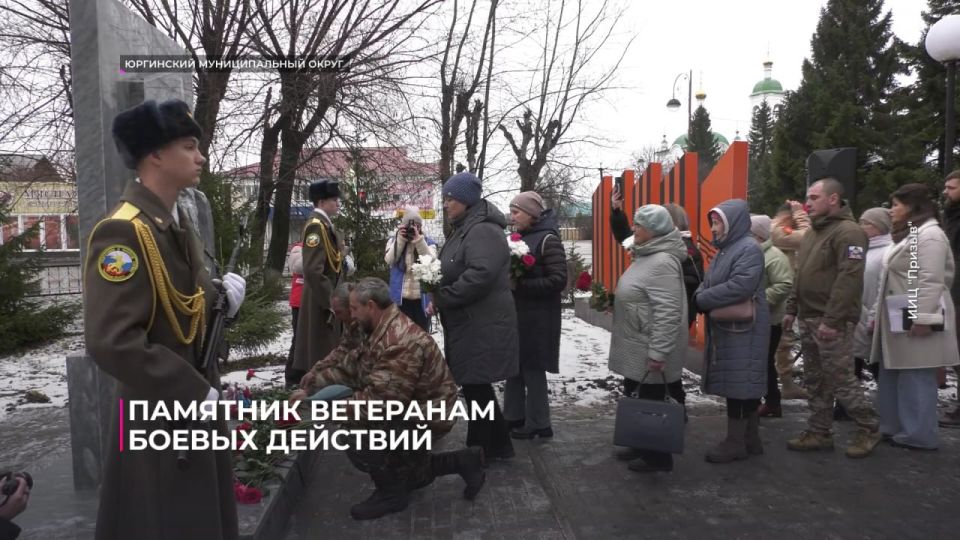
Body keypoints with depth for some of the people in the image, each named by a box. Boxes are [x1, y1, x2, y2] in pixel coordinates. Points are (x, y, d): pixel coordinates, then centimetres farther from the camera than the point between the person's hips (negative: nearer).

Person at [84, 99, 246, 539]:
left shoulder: (177, 222, 8)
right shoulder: (122, 231, -23)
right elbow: (111, 342, -29)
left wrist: (220, 296, -5)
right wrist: (192, 391, -23)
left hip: (197, 401, 9)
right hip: (159, 413, -9)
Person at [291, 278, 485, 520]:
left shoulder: (401, 342, -31)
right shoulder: (382, 330, 4)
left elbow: (380, 398, -34)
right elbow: (351, 367, 8)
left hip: (427, 415, -11)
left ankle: (392, 494, -1)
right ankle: (461, 462, 28)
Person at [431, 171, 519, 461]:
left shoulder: (483, 230, -17)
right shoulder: (464, 229, 17)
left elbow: (480, 275, -31)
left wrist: (441, 298, -20)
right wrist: (439, 296, 5)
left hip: (482, 326, -11)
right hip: (468, 324, 11)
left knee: (475, 387, -2)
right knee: (475, 387, 15)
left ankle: (480, 450, 11)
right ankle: (496, 446, 28)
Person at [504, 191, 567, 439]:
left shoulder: (548, 240, -11)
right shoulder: (518, 237, 12)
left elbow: (558, 280, -18)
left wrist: (520, 286, -20)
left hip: (537, 317, -8)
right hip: (515, 313, 8)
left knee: (533, 369, 0)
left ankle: (537, 423, 12)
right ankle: (514, 417, 24)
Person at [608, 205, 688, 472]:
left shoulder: (662, 262, -23)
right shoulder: (646, 256, 10)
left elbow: (668, 313, -28)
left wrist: (657, 352, -28)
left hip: (649, 351, -10)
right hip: (637, 347, 10)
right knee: (636, 399, 19)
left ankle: (657, 456, 16)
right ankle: (642, 446, 34)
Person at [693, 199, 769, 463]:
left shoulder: (749, 248, -14)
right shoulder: (724, 250, 16)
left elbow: (740, 286, -26)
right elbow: (708, 283, 16)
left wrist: (702, 300, -17)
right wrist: (700, 296, -8)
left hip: (742, 328, -9)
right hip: (726, 327, 9)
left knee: (737, 382, -3)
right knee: (741, 383, 13)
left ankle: (736, 442, 6)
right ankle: (750, 439, 21)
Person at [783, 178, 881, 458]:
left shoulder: (847, 231, -14)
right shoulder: (813, 232, 16)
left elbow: (849, 279, -21)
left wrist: (832, 319, -24)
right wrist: (792, 309, 16)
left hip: (831, 322, -9)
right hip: (808, 320, 9)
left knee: (841, 380, -2)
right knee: (815, 381, 13)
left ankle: (868, 429, 15)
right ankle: (819, 432, 22)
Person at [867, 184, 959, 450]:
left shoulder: (929, 234, -12)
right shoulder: (907, 234, 20)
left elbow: (931, 281, -20)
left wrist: (923, 318, -24)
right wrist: (879, 313, 20)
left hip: (916, 319, -10)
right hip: (898, 319, 10)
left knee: (916, 377, -3)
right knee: (892, 375, 13)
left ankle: (919, 435, 5)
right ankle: (893, 428, 22)